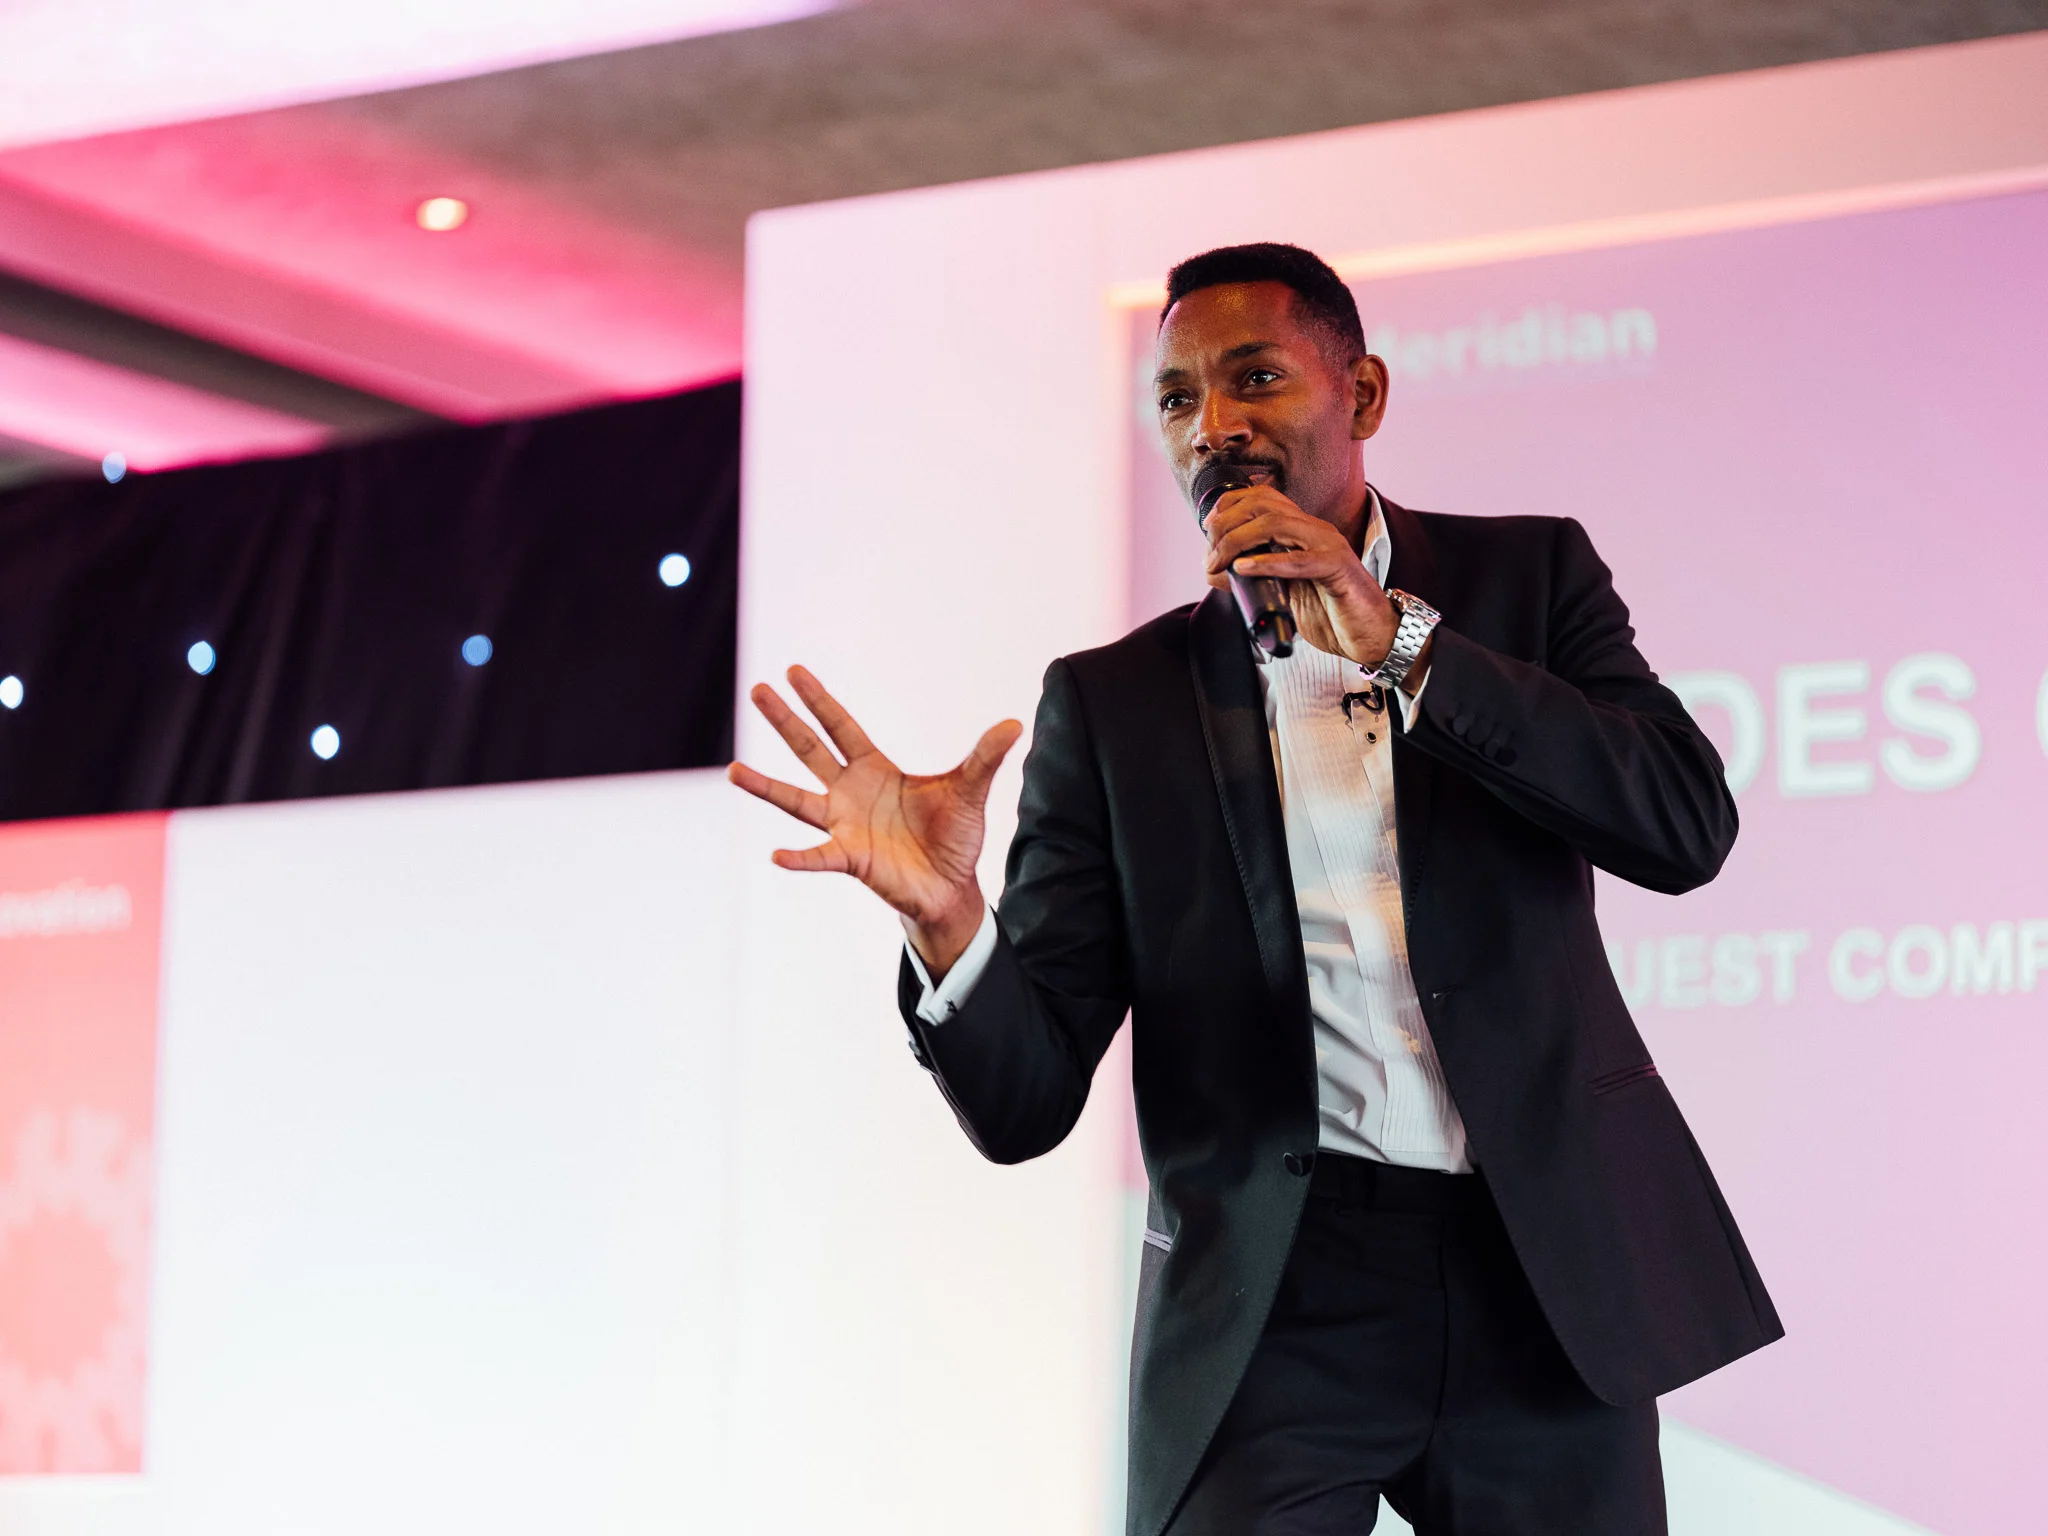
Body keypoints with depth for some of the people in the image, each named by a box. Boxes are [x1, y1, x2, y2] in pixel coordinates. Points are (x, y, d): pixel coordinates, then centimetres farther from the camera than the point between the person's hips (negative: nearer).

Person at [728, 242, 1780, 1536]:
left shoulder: (1528, 577, 8)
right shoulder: (1111, 701, 6)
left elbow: (1686, 825, -9)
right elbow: (1027, 1104, 0)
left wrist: (1398, 641, -14)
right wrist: (948, 918, -22)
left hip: (1546, 1280, 1)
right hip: (1271, 1314, 0)